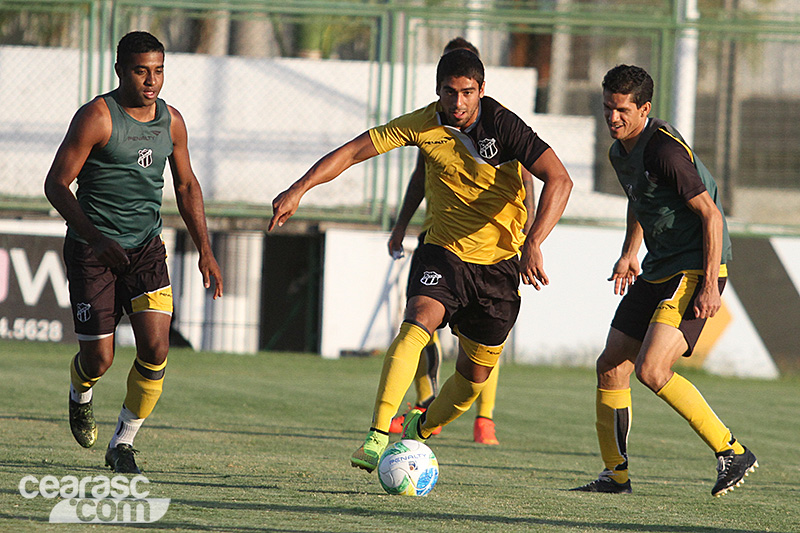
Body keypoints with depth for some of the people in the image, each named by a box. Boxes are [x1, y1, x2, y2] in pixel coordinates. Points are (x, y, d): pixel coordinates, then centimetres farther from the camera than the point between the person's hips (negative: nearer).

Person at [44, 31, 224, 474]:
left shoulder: (170, 121, 4)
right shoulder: (97, 117, -14)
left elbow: (186, 186, 17)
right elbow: (56, 184, -14)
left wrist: (205, 250, 8)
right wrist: (96, 239, -25)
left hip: (146, 248, 4)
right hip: (91, 251, -4)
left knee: (156, 350, -13)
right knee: (99, 359, -2)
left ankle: (122, 444, 3)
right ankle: (80, 393, 36)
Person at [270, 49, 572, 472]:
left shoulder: (502, 125, -18)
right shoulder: (423, 125, -10)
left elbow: (558, 180, -25)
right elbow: (353, 151, -6)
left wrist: (533, 243, -37)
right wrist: (299, 189, -18)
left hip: (499, 263, 0)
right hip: (443, 251, 0)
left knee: (475, 375, 7)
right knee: (416, 325, -29)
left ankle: (421, 430, 36)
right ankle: (377, 436, -35)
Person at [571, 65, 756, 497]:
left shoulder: (666, 151, -20)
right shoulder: (620, 153, 9)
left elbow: (710, 214, -20)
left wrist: (710, 284, -23)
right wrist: (630, 253, 21)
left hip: (696, 270, -9)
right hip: (658, 269, 9)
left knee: (651, 369, -20)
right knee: (610, 365, 5)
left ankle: (732, 452, -10)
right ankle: (616, 473, 15)